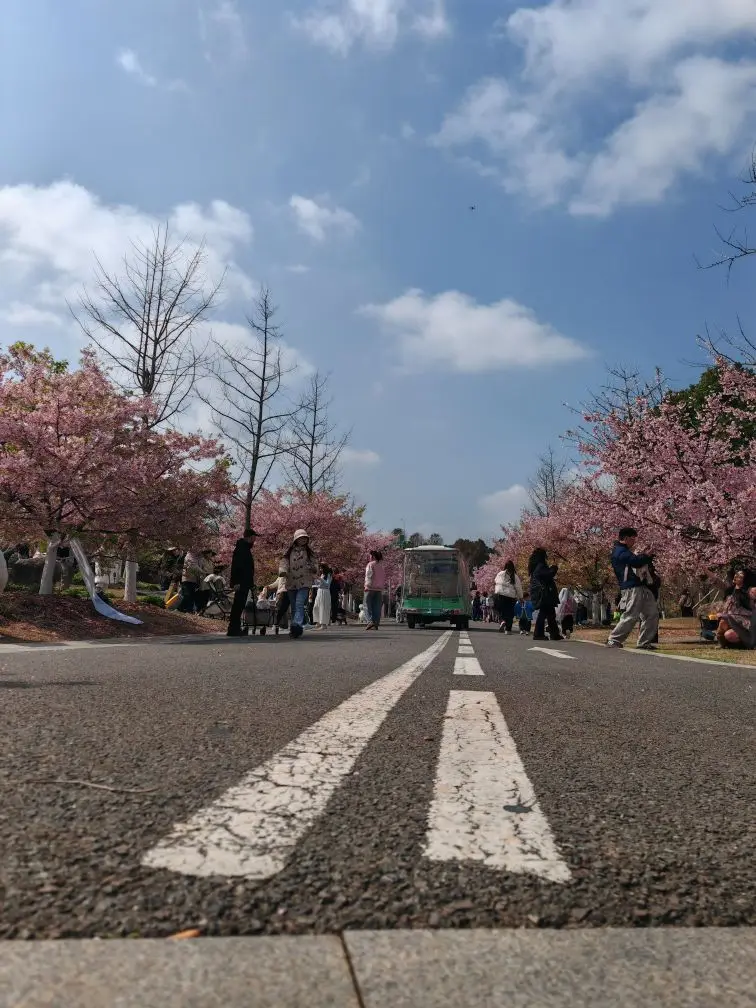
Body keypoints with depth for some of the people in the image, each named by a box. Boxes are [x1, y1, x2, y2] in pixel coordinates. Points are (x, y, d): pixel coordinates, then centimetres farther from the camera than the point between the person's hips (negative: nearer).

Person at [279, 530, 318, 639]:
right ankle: (294, 629, 13)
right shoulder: (289, 552, 11)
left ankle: (297, 625, -33)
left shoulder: (309, 552, 13)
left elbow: (314, 563, 14)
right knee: (293, 607, 6)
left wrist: (314, 568, -9)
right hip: (291, 583, 2)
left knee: (299, 604, -20)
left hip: (304, 583, -2)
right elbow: (284, 562, 1)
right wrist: (282, 571, -20)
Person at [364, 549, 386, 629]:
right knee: (377, 607, 5)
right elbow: (384, 578, 14)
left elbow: (369, 576, -13)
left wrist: (367, 585, -9)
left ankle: (370, 621, -15)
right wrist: (383, 587, 16)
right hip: (379, 589, 5)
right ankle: (376, 624, 2)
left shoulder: (370, 564, -5)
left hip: (370, 588, -5)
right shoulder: (382, 566, 13)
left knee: (369, 606, -1)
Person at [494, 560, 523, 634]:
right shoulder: (515, 576, 1)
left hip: (499, 595, 0)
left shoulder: (500, 574, 1)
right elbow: (518, 588, 3)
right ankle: (508, 629, 6)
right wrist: (520, 597, 9)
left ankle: (502, 621, -19)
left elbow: (496, 583, 5)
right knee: (509, 613, 7)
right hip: (511, 597, 0)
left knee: (500, 611, 9)